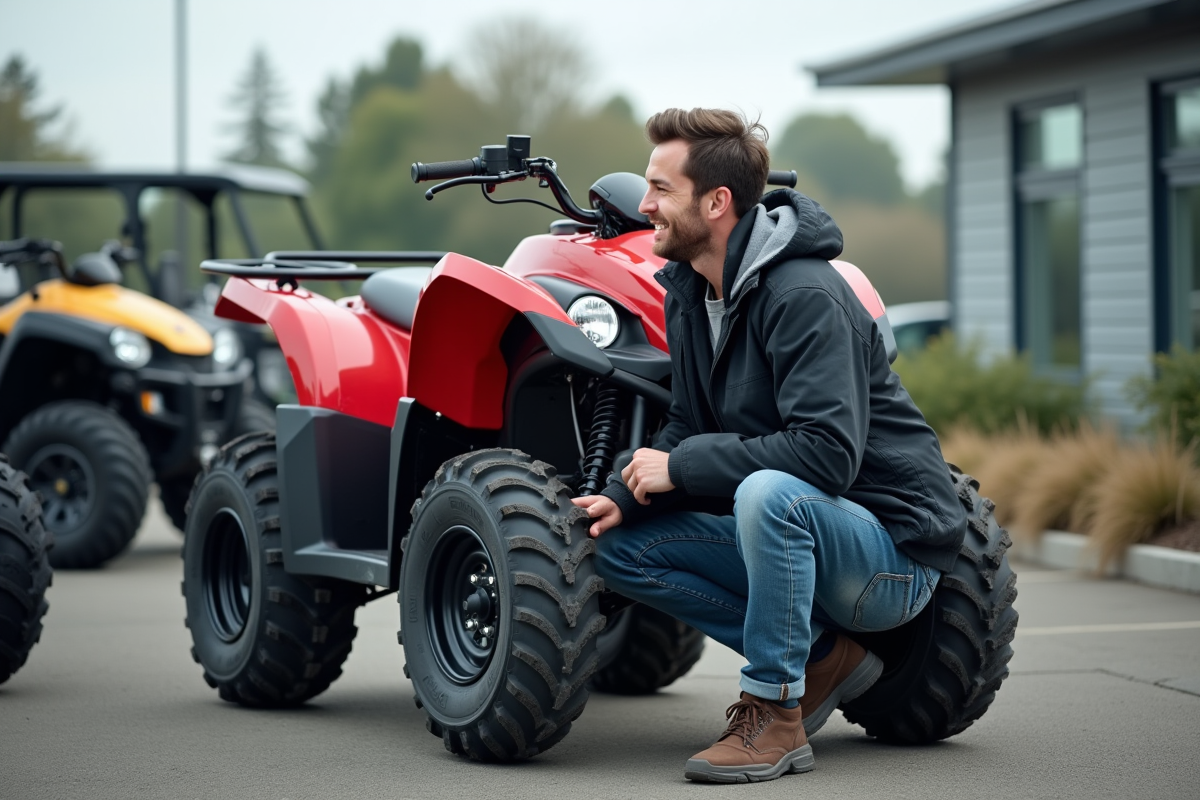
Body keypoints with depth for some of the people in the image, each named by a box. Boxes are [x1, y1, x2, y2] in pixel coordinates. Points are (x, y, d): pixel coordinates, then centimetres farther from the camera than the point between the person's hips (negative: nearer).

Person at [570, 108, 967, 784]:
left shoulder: (804, 297, -23)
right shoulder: (689, 292, 5)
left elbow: (828, 453, -32)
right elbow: (689, 425, 13)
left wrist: (682, 467, -24)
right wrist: (624, 497, -7)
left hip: (893, 547, -9)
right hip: (787, 527, 9)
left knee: (768, 492, -38)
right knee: (621, 548, 0)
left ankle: (775, 712, -20)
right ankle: (822, 655, 1)